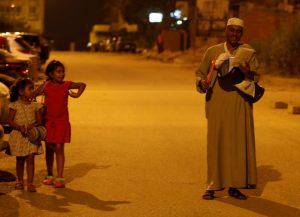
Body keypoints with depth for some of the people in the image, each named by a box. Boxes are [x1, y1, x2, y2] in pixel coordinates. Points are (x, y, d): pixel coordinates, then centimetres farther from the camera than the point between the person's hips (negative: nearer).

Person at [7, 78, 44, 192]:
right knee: (20, 160, 10)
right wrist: (19, 127, -18)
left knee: (30, 159, -6)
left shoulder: (35, 106, 2)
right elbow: (9, 120, -4)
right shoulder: (15, 105, -5)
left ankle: (30, 183, -5)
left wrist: (34, 125, -16)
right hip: (18, 136, -1)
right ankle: (20, 181, 26)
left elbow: (39, 121, 5)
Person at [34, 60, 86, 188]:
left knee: (59, 148, -6)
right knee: (49, 149, 10)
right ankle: (49, 175, 23)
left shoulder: (67, 85, 0)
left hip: (62, 121, -1)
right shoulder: (46, 86, -3)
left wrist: (77, 95, 4)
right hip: (48, 121, 1)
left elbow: (82, 85, 15)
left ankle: (60, 178, -5)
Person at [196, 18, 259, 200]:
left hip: (240, 104, 0)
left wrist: (247, 73, -22)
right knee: (216, 142, 0)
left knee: (239, 142, 1)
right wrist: (202, 83, -8)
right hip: (217, 103, 0)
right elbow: (200, 73, 13)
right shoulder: (212, 51, 8)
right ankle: (213, 186, 6)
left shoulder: (247, 51, 6)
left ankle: (234, 185, 10)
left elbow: (256, 77, 0)